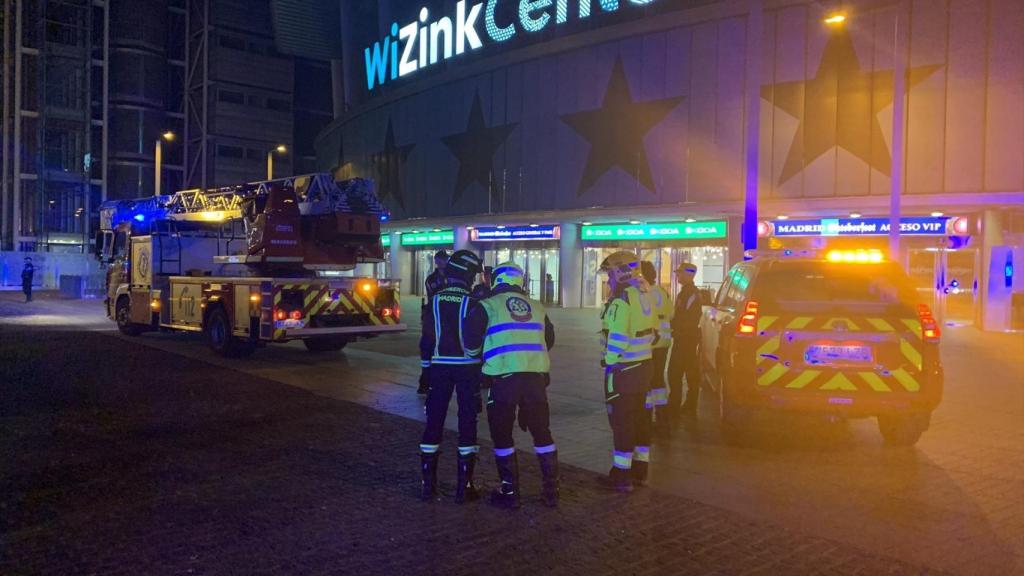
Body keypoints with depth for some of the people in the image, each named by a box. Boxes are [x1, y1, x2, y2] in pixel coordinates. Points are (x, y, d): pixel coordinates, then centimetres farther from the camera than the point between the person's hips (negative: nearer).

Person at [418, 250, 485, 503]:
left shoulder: (434, 301, 0)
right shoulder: (472, 302, -9)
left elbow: (426, 337, 3)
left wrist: (426, 366, 11)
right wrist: (483, 369, 3)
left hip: (440, 367, 3)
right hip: (467, 367, -3)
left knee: (434, 422, 10)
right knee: (467, 424, 4)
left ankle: (428, 483, 14)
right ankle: (464, 486, 6)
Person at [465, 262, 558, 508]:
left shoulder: (488, 306, 3)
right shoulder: (537, 307, 15)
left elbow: (471, 341, 0)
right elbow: (549, 340, 21)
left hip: (503, 377, -3)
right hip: (536, 377, 4)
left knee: (502, 434, 11)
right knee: (542, 431, 15)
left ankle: (510, 492, 14)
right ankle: (551, 490, 18)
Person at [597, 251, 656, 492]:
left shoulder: (622, 298, -18)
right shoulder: (642, 294, 11)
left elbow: (618, 337, -24)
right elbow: (651, 331, 16)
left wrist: (610, 362, -15)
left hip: (623, 369, -9)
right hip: (643, 365, 9)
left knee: (621, 420, -1)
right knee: (639, 417, 16)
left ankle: (621, 475, 6)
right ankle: (639, 470, 27)